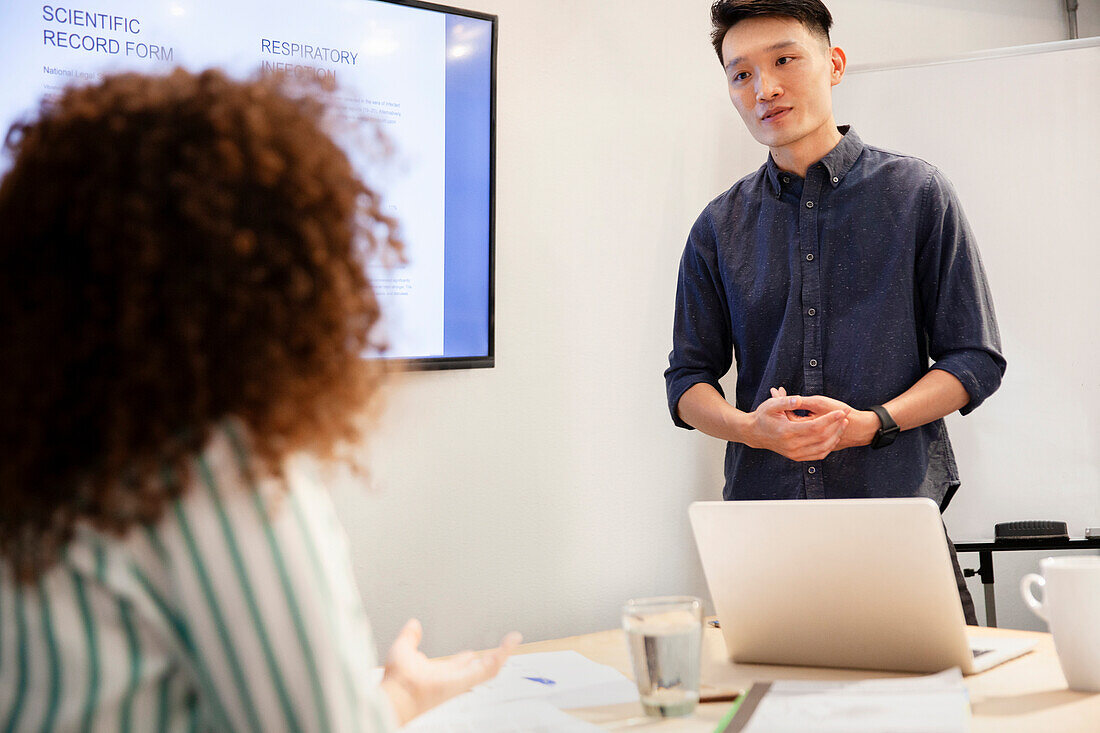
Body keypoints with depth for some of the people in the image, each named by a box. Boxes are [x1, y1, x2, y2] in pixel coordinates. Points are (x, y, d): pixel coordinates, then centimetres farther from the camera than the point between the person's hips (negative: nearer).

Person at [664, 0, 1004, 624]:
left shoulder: (917, 194, 3)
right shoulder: (720, 228, 10)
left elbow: (975, 359, 2)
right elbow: (688, 379, 11)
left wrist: (869, 423, -14)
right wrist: (749, 427, -11)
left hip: (897, 508, -2)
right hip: (763, 510, 2)